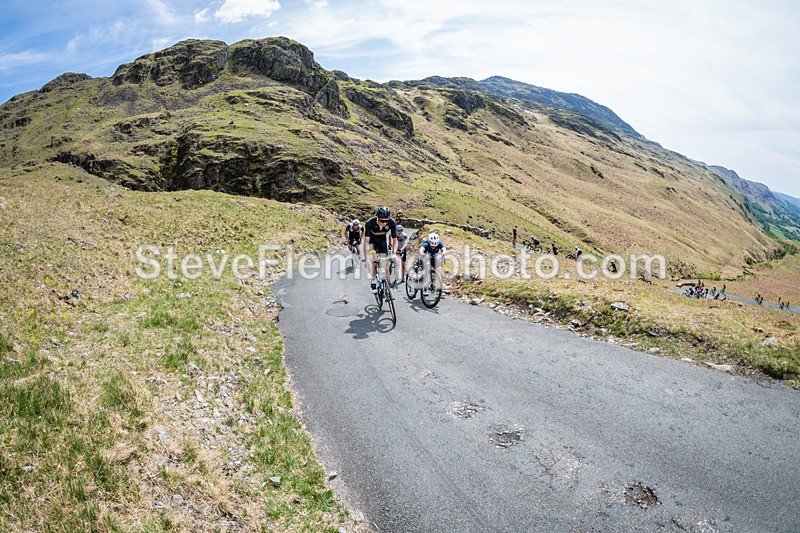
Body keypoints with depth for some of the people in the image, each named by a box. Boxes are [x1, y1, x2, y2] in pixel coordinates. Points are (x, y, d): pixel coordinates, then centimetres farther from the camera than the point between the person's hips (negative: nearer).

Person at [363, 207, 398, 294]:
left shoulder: (392, 223, -29)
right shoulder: (370, 223, -35)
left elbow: (395, 240, -21)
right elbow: (366, 241, -34)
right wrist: (366, 257, -42)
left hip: (382, 241, 2)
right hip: (371, 241, -2)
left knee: (385, 264, -4)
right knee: (374, 260, -26)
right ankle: (373, 281, -5)